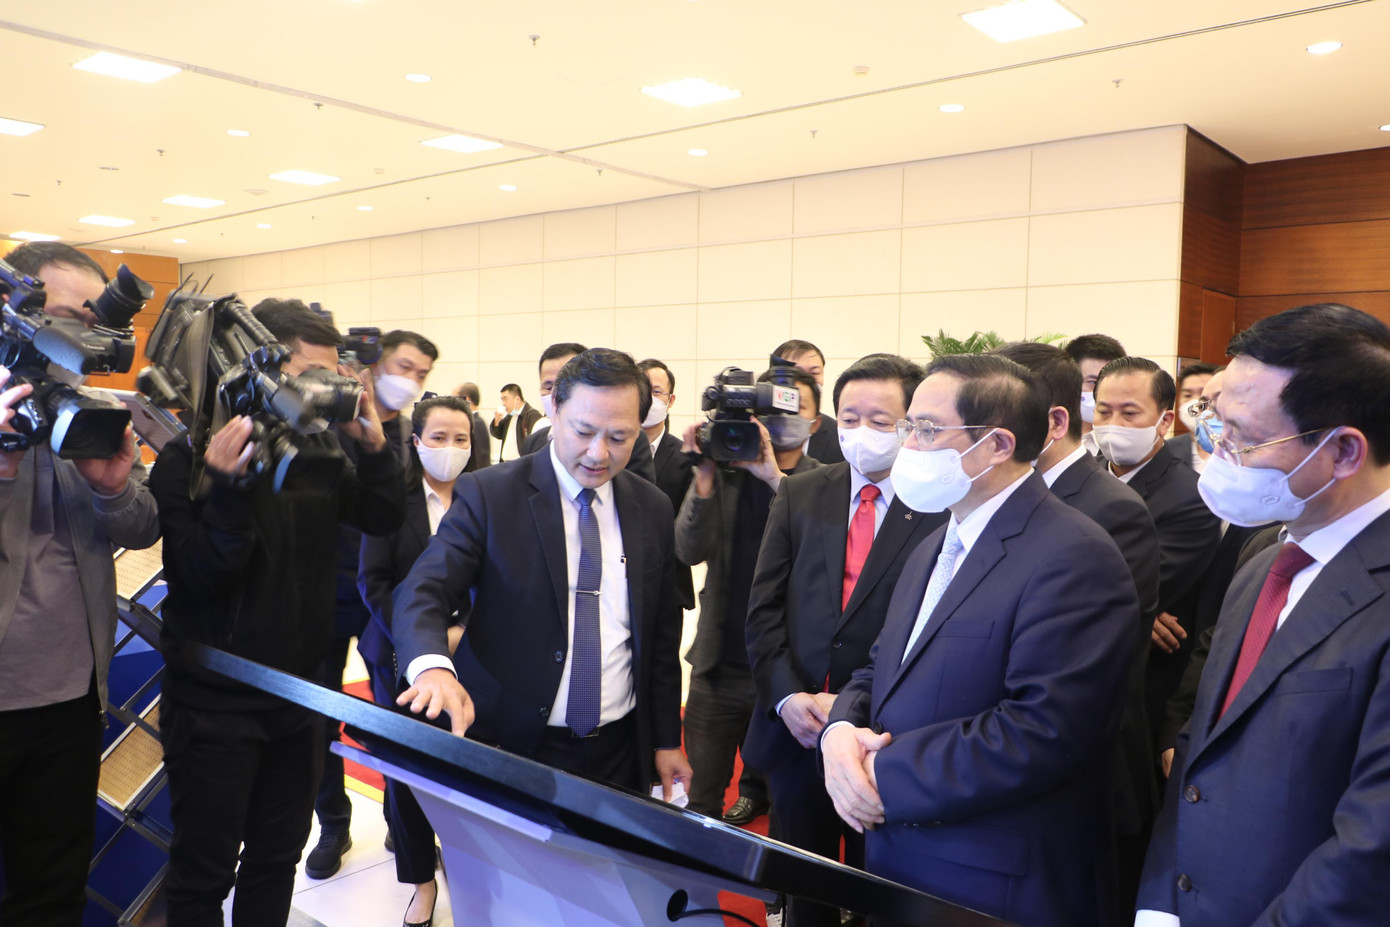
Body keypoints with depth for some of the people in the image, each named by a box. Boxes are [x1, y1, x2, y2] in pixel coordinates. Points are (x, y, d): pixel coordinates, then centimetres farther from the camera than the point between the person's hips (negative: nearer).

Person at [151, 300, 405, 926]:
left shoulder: (318, 446, 2)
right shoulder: (189, 453, -13)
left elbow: (385, 518, -2)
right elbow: (204, 572, -19)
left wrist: (372, 443, -15)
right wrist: (229, 486, -34)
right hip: (215, 703, -5)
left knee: (277, 858, 20)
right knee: (203, 874, 11)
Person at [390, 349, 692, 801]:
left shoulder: (653, 509, 2)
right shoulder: (488, 494, -10)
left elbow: (662, 637, 9)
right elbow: (421, 595, -17)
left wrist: (666, 741, 11)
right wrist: (434, 667, -38)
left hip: (620, 750, 3)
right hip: (510, 745, -3)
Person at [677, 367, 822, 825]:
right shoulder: (724, 472, 1)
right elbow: (690, 551, -9)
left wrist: (775, 477, -26)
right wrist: (706, 476, -21)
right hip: (721, 662, 1)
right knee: (700, 799, 8)